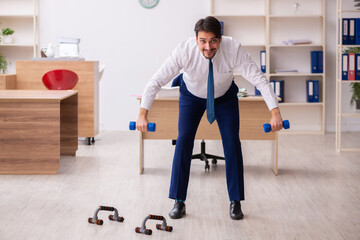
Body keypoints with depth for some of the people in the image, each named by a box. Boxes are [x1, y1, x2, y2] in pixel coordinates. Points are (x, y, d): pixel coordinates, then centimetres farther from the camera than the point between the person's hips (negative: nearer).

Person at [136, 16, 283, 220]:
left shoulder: (234, 49, -35)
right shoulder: (185, 50, -35)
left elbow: (260, 79, -34)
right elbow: (157, 81, -31)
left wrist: (275, 112, -43)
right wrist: (143, 113, -38)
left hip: (225, 96, 0)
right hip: (192, 95, 0)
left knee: (232, 141, -10)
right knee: (184, 140, -13)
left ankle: (235, 202, 3)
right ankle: (179, 202, -3)